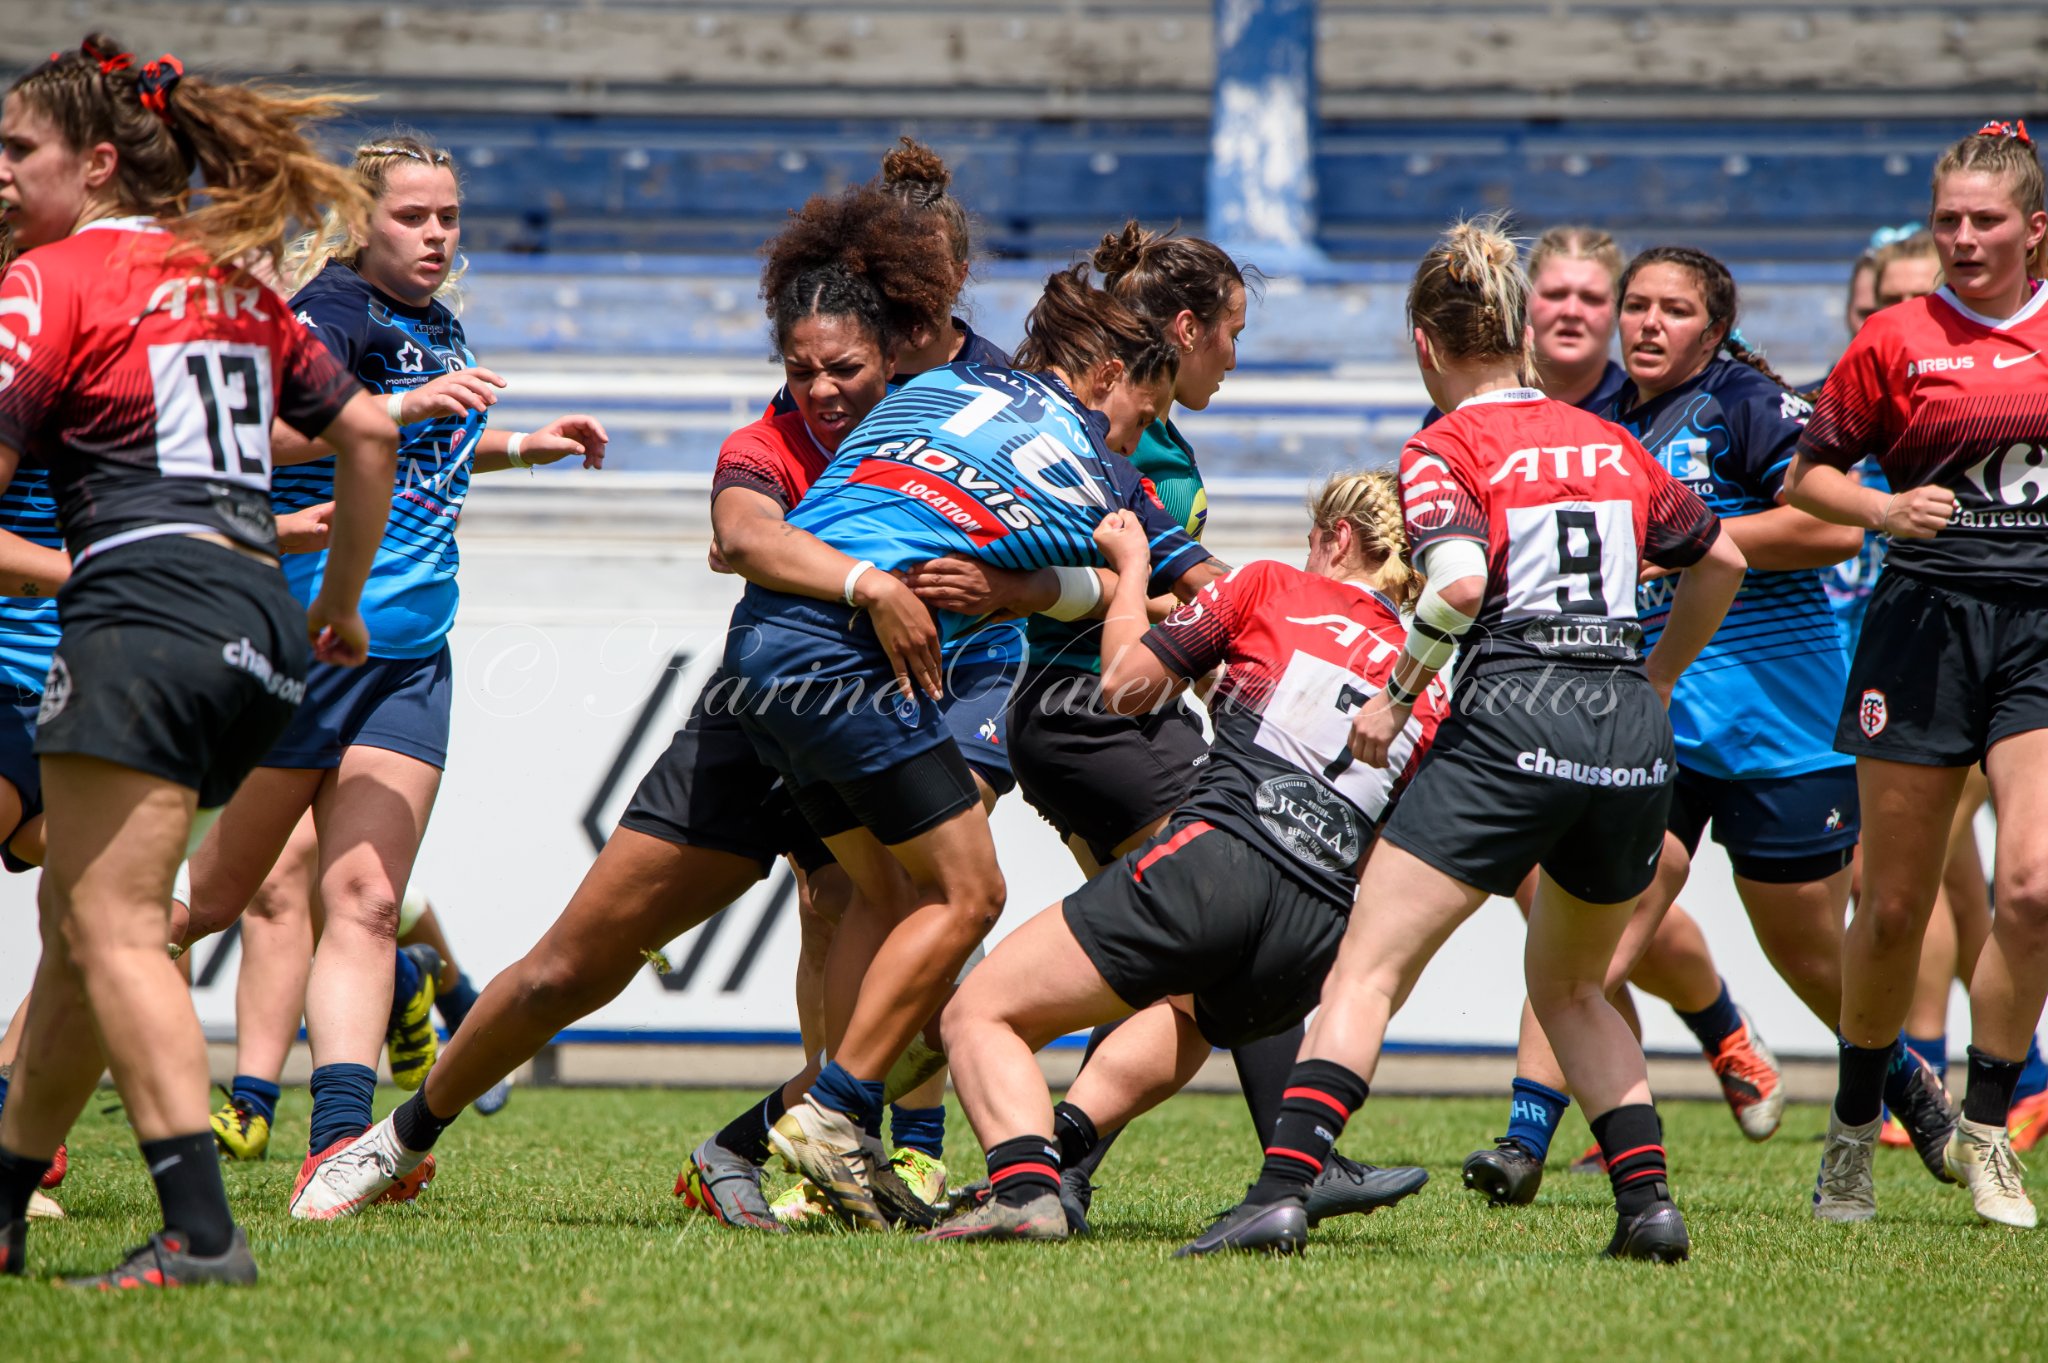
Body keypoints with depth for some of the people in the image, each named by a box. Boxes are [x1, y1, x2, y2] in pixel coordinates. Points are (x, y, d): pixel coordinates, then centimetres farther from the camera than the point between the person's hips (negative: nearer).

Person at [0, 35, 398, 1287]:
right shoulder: (236, 281, 21)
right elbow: (366, 431, 24)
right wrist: (341, 602, 32)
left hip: (148, 605, -8)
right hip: (262, 621, 9)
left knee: (111, 929, -13)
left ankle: (202, 1232, -26)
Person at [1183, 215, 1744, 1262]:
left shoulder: (1447, 449, 1)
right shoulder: (1610, 443, 18)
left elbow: (1461, 583, -17)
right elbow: (1722, 561, 28)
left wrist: (1396, 696, -5)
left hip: (1512, 717, -6)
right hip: (1632, 739, 6)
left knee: (1366, 972, -5)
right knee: (1571, 986, 25)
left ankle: (1283, 1191, -19)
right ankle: (1647, 1200, 13)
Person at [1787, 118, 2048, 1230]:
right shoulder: (1897, 340, 2)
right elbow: (1807, 475, 7)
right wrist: (1885, 510, -10)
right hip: (1925, 624, -1)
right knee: (1895, 906, 3)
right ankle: (1853, 1129, 22)